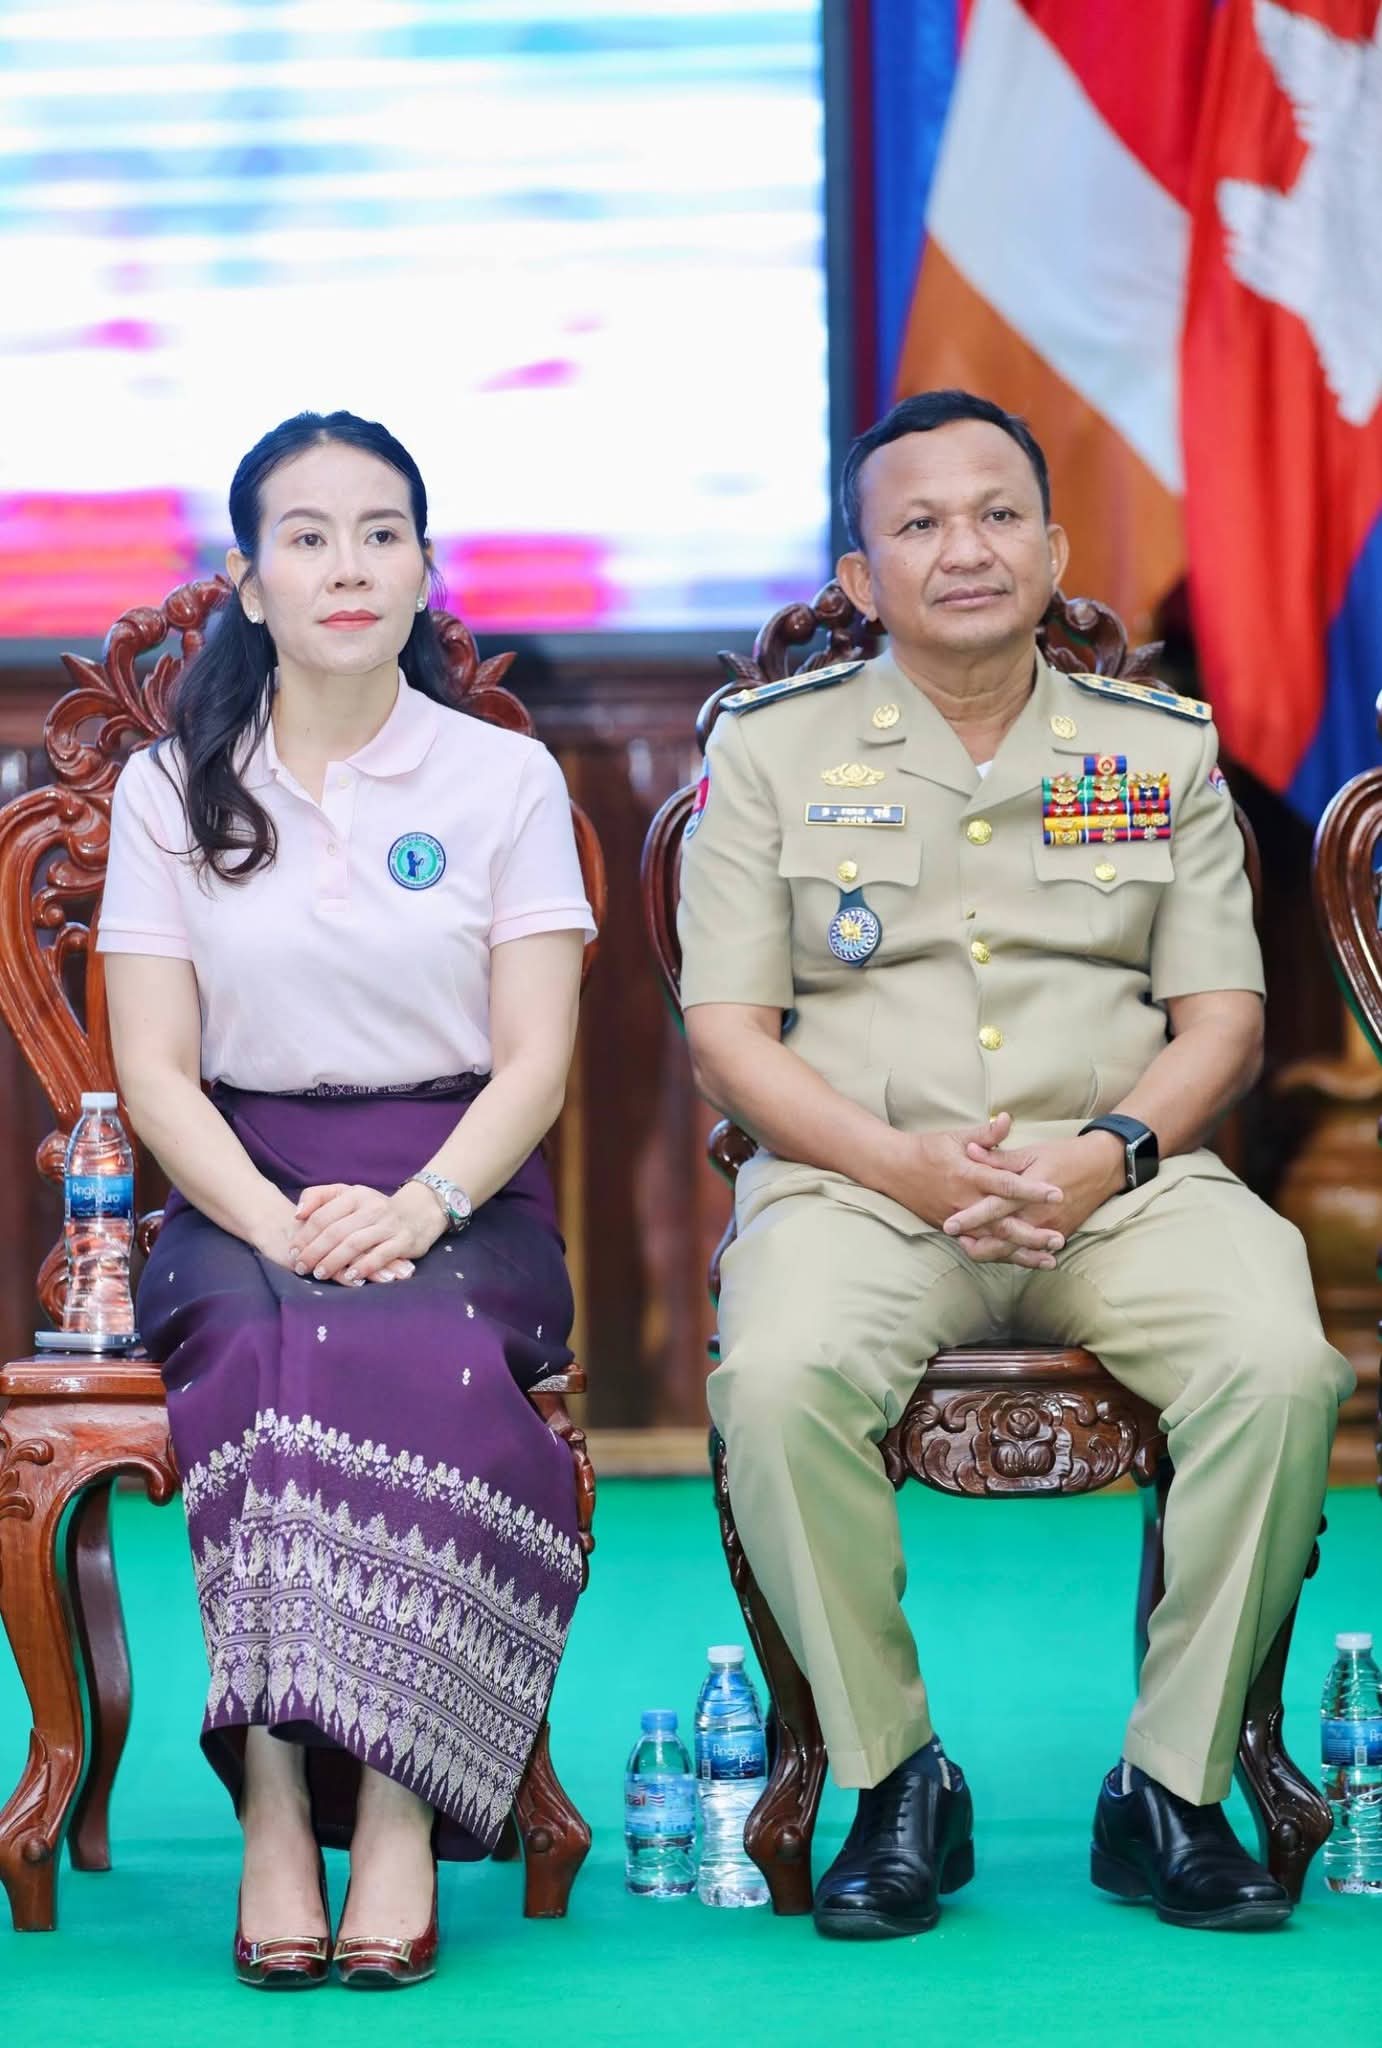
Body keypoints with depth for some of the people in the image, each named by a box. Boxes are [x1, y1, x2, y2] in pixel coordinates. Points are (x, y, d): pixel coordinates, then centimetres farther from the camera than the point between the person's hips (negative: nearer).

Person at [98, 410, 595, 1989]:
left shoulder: (506, 780, 10)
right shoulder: (170, 791, 11)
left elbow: (536, 1060, 2)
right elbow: (156, 1072, 4)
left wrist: (416, 1207, -16)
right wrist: (279, 1220, -14)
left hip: (459, 1195, 0)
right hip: (239, 1196, 1)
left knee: (408, 1359, -35)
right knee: (268, 1349, -35)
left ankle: (398, 1810, -36)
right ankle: (276, 1813, -38)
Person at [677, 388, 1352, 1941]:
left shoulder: (1163, 751, 15)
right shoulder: (772, 749, 10)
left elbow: (1223, 1017, 11)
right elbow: (727, 1031, 4)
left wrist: (1113, 1150, -10)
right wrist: (902, 1161, -13)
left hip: (1122, 1182, 1)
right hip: (860, 1179, -1)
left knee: (1280, 1363, -30)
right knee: (777, 1377, -34)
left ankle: (1171, 1786, -14)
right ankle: (894, 1783, -15)